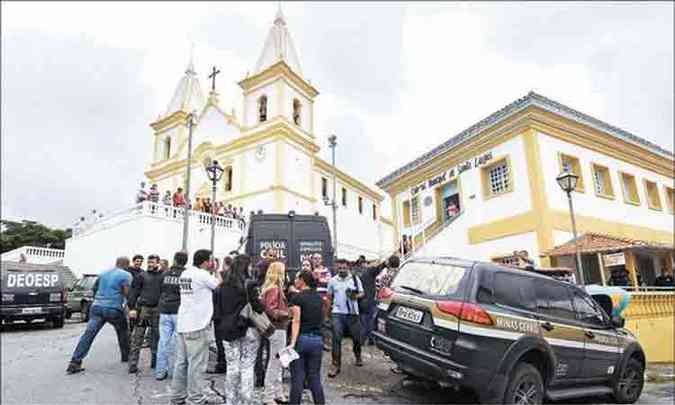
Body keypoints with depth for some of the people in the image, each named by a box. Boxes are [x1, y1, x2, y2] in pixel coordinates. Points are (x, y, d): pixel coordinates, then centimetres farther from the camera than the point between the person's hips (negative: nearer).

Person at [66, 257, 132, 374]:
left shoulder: (103, 273, 13)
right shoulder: (126, 275, -6)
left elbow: (94, 289, 24)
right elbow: (127, 293, -10)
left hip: (97, 307, 4)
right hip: (114, 309, -4)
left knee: (88, 334, -2)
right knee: (123, 333, 15)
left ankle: (74, 363, -10)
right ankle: (126, 357, 26)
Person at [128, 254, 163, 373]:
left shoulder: (163, 276, 6)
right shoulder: (142, 276, 4)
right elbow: (134, 292, 1)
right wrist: (132, 308, -8)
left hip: (157, 309, 2)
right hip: (143, 308, -1)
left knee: (156, 337, 11)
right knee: (137, 338, -1)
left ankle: (155, 361, 21)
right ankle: (132, 365, 3)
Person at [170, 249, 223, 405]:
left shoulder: (185, 273, 11)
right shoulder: (202, 274, -14)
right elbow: (219, 284, -1)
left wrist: (211, 271, 17)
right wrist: (217, 270, 11)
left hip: (182, 324, 8)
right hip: (197, 325, -8)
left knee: (181, 361, 14)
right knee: (196, 363, 1)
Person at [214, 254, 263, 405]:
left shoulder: (224, 284, 3)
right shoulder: (249, 283, -12)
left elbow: (219, 307, 9)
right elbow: (257, 306, -15)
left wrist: (221, 326, 17)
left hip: (228, 329, 5)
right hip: (248, 329, -4)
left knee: (232, 367, 13)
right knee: (247, 367, 5)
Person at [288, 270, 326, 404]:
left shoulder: (297, 297, -8)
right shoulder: (318, 298, 9)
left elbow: (296, 321, -16)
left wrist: (293, 342, -19)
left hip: (301, 338, -5)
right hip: (317, 339, 5)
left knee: (298, 378, 6)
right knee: (315, 378, 13)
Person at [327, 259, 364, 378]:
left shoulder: (355, 278, 0)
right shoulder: (332, 281, 4)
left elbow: (362, 293, 4)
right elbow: (329, 297, 13)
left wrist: (356, 296, -17)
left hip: (352, 313, 0)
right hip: (337, 313, 0)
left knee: (356, 337, 13)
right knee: (336, 339, -5)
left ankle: (358, 357, 40)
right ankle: (336, 365, 4)